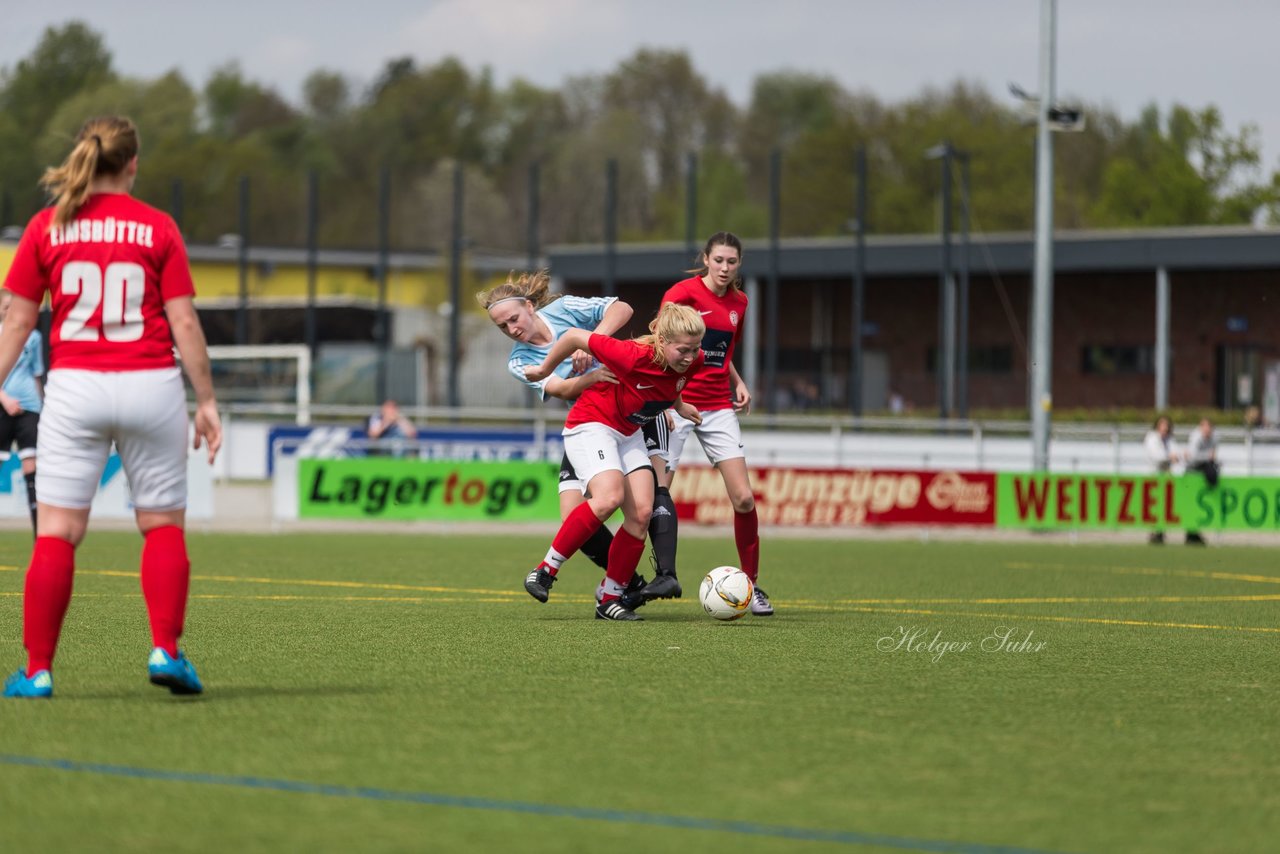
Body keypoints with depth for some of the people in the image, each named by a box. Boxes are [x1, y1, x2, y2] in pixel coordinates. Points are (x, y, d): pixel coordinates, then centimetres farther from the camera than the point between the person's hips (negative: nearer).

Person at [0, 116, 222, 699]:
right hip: (150, 387, -1)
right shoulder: (158, 229, 2)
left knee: (57, 533, 2)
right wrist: (207, 401, 4)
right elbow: (184, 324, -1)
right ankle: (165, 650, -2)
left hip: (73, 388, 1)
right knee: (163, 527, 10)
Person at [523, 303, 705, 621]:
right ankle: (547, 568, -18)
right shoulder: (636, 356, -33)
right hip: (591, 424, -7)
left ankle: (610, 598, 4)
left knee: (641, 513, -7)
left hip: (628, 433, 7)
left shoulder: (692, 362, -12)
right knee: (609, 497, -29)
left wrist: (678, 405, 24)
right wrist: (545, 369, -7)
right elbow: (575, 336, -23)